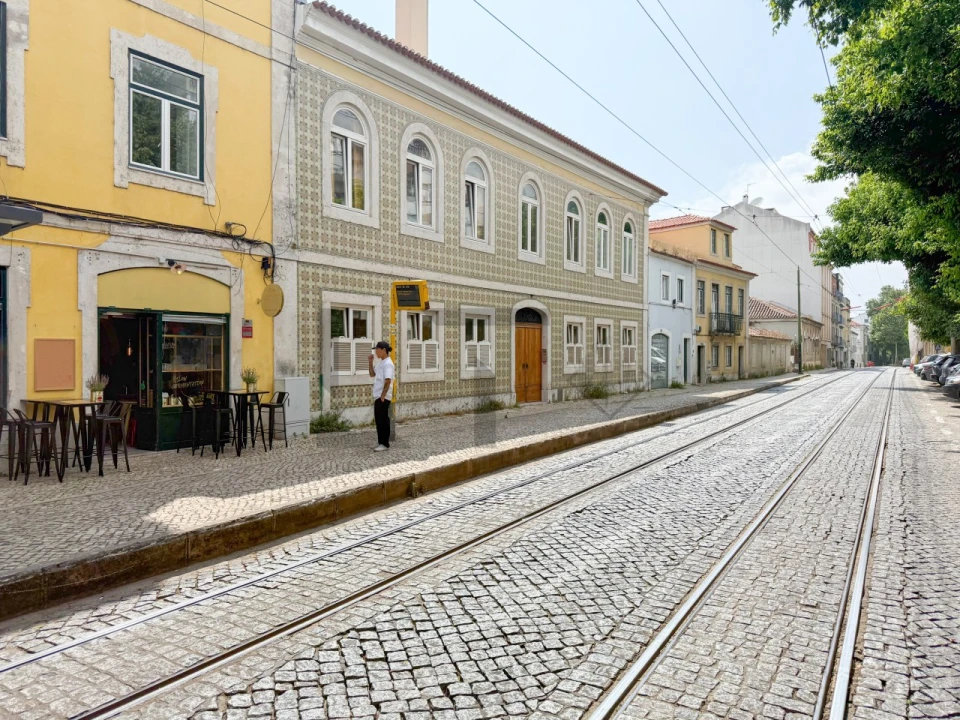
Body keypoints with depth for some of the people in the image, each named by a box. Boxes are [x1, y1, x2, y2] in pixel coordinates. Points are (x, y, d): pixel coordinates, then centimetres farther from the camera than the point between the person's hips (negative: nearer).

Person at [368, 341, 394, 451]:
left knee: (383, 420, -4)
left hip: (383, 397, -10)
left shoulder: (387, 363, -15)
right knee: (378, 420, 12)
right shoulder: (381, 363, 15)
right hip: (378, 396, 10)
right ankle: (381, 442, 19)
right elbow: (372, 375, 25)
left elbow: (388, 381, -22)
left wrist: (382, 396, -23)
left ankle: (385, 444, 2)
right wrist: (370, 363, 11)